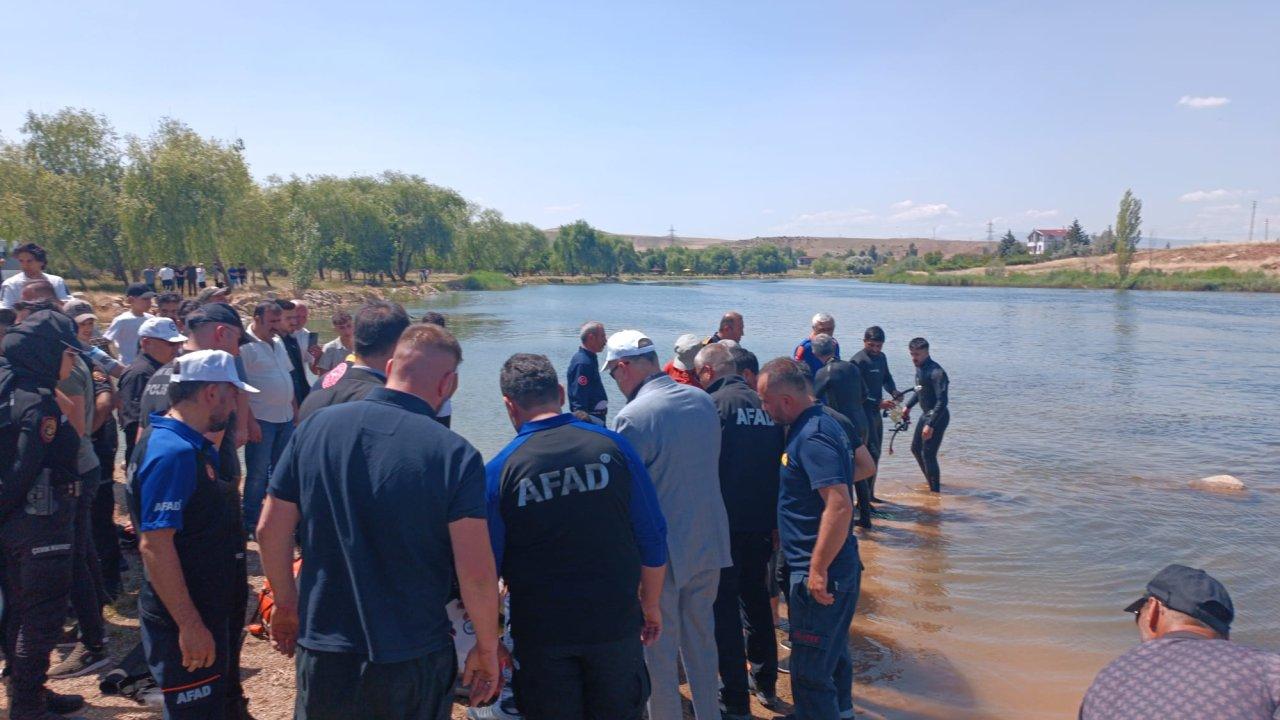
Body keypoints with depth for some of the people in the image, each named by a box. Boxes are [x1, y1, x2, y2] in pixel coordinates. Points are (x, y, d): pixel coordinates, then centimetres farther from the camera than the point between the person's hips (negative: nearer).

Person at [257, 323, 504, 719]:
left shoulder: (316, 426, -6)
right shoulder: (454, 454, -17)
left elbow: (270, 530, 1)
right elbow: (476, 572, -18)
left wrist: (287, 605, 16)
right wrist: (487, 649, -2)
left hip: (323, 653, 3)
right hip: (413, 662, -3)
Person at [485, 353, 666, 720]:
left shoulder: (500, 469, -12)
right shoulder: (613, 446, -8)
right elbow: (653, 539, -3)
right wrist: (651, 606, 11)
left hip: (540, 635, -1)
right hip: (616, 625, 1)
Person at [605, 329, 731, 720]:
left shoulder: (632, 417, -21)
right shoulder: (704, 401, 0)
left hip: (662, 553, -7)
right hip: (709, 543, 7)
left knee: (659, 651, 10)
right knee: (702, 640, 22)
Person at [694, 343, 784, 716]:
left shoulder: (713, 404, -12)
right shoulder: (765, 404, 4)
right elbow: (779, 459, 11)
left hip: (726, 523, -6)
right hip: (763, 521, 6)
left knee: (724, 607, 6)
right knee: (756, 596, 22)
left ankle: (736, 702, 12)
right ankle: (766, 684, 34)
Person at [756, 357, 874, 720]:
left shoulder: (811, 437, -23)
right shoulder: (826, 421, 7)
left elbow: (840, 506, -29)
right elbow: (865, 465, 20)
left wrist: (817, 570, -26)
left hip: (822, 573, -10)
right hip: (842, 566, 10)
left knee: (810, 669, 1)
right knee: (834, 652, 27)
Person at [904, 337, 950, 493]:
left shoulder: (936, 372, -24)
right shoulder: (919, 368, 5)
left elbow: (942, 401, -28)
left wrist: (930, 425, -30)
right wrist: (908, 406, 22)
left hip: (937, 417, -10)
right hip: (926, 414, 10)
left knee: (928, 454, -8)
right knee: (916, 448, 19)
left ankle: (935, 491, 4)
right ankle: (931, 482, 36)